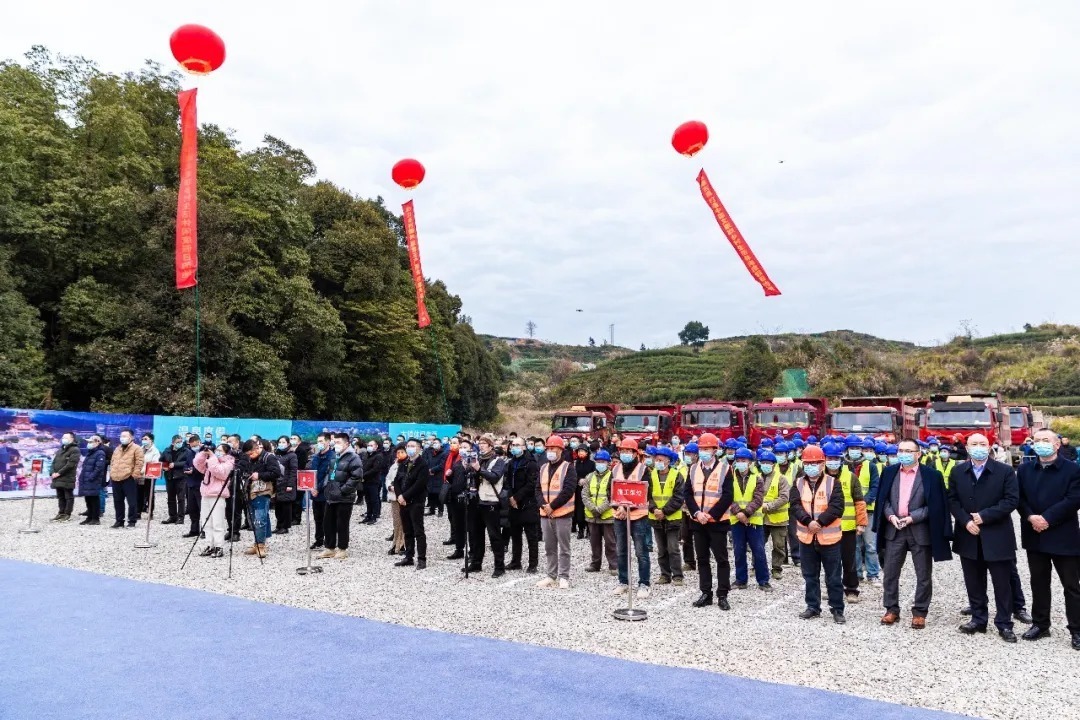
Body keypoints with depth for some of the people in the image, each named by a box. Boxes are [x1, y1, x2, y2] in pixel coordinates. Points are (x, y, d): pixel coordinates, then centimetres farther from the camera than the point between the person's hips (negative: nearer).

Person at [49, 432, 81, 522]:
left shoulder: (74, 450, -7)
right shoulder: (60, 450, 21)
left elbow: (70, 464, -15)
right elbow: (54, 462, 19)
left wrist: (59, 473, -16)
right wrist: (52, 472, 1)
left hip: (68, 479, -8)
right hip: (57, 479, 8)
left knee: (68, 497, -1)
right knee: (60, 497, 13)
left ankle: (67, 514, 3)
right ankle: (61, 513, 20)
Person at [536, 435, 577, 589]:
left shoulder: (568, 467, -6)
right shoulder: (543, 468, 12)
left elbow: (568, 490, -15)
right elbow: (538, 489, 8)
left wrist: (552, 506, -17)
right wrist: (543, 505, -10)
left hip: (562, 513, -6)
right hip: (545, 513, 6)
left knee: (563, 547, 1)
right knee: (549, 547, 12)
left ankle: (563, 577, 8)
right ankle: (551, 576, 21)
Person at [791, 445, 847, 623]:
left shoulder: (833, 482, -4)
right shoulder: (798, 483, 4)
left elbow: (837, 506, -14)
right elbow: (795, 506, -6)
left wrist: (820, 522, -22)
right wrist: (808, 522, -21)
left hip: (829, 537, -3)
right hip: (806, 537, 3)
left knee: (834, 576, 6)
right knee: (810, 575, 13)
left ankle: (837, 609, 17)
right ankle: (813, 607, 24)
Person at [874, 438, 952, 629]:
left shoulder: (931, 475, -5)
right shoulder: (889, 472, 6)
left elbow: (935, 505, -8)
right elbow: (883, 498, 8)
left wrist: (912, 517, -16)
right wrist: (891, 516, -10)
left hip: (920, 530, -3)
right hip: (894, 529, 3)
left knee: (923, 575, 6)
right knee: (890, 572, 7)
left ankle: (920, 612, 19)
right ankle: (891, 609, 19)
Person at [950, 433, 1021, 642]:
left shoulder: (1005, 471, -4)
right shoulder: (957, 472, 5)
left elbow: (1012, 500, -10)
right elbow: (953, 500, 4)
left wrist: (984, 516, -16)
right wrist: (965, 521, -12)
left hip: (996, 536, -3)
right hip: (968, 536, 3)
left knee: (1002, 583, 5)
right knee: (974, 583, 11)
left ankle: (1004, 624, 16)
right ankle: (978, 619, 22)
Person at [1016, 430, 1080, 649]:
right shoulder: (1024, 470, 8)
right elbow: (1019, 498, 4)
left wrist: (1047, 518, -19)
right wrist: (1031, 517, -14)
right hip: (1035, 536, 4)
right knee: (1039, 583, 13)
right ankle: (1040, 624, 24)